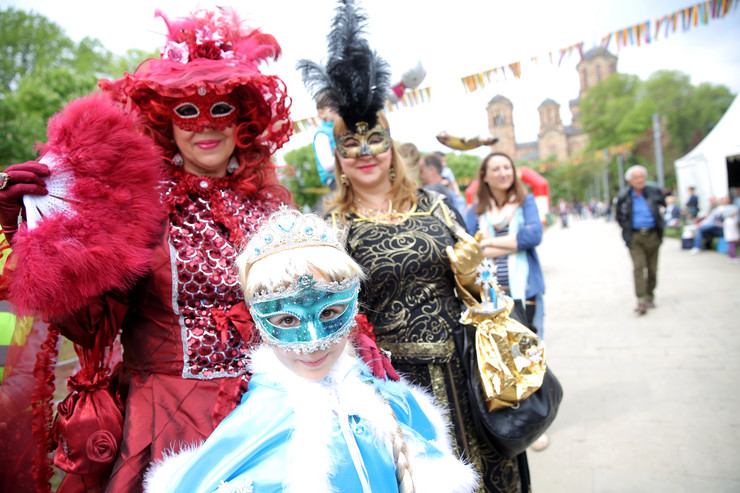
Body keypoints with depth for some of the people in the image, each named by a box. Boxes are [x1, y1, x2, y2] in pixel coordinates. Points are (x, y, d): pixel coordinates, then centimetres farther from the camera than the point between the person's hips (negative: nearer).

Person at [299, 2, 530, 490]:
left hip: (459, 371, 3)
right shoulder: (331, 225, -5)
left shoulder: (433, 205, 4)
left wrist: (470, 272, -9)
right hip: (391, 379, -3)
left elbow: (473, 281, 11)